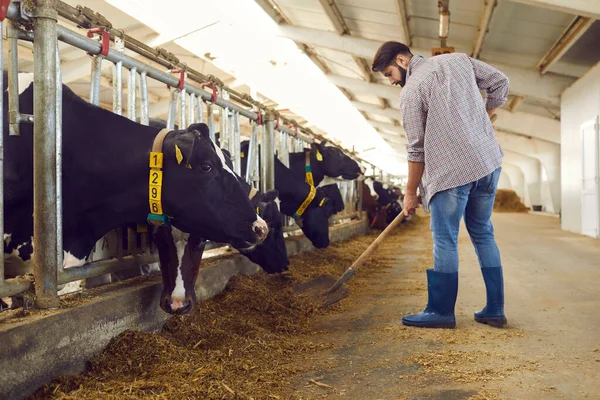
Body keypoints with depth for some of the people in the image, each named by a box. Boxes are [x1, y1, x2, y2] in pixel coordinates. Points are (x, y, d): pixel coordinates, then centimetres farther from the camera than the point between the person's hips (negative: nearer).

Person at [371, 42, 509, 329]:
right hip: (489, 162, 7)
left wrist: (410, 192, 3)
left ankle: (441, 311, 8)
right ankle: (494, 310, 17)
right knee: (483, 235, 14)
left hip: (452, 170, -7)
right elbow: (500, 83, 15)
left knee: (445, 240, 2)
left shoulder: (411, 91, -6)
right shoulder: (459, 60, 11)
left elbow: (416, 149, -6)